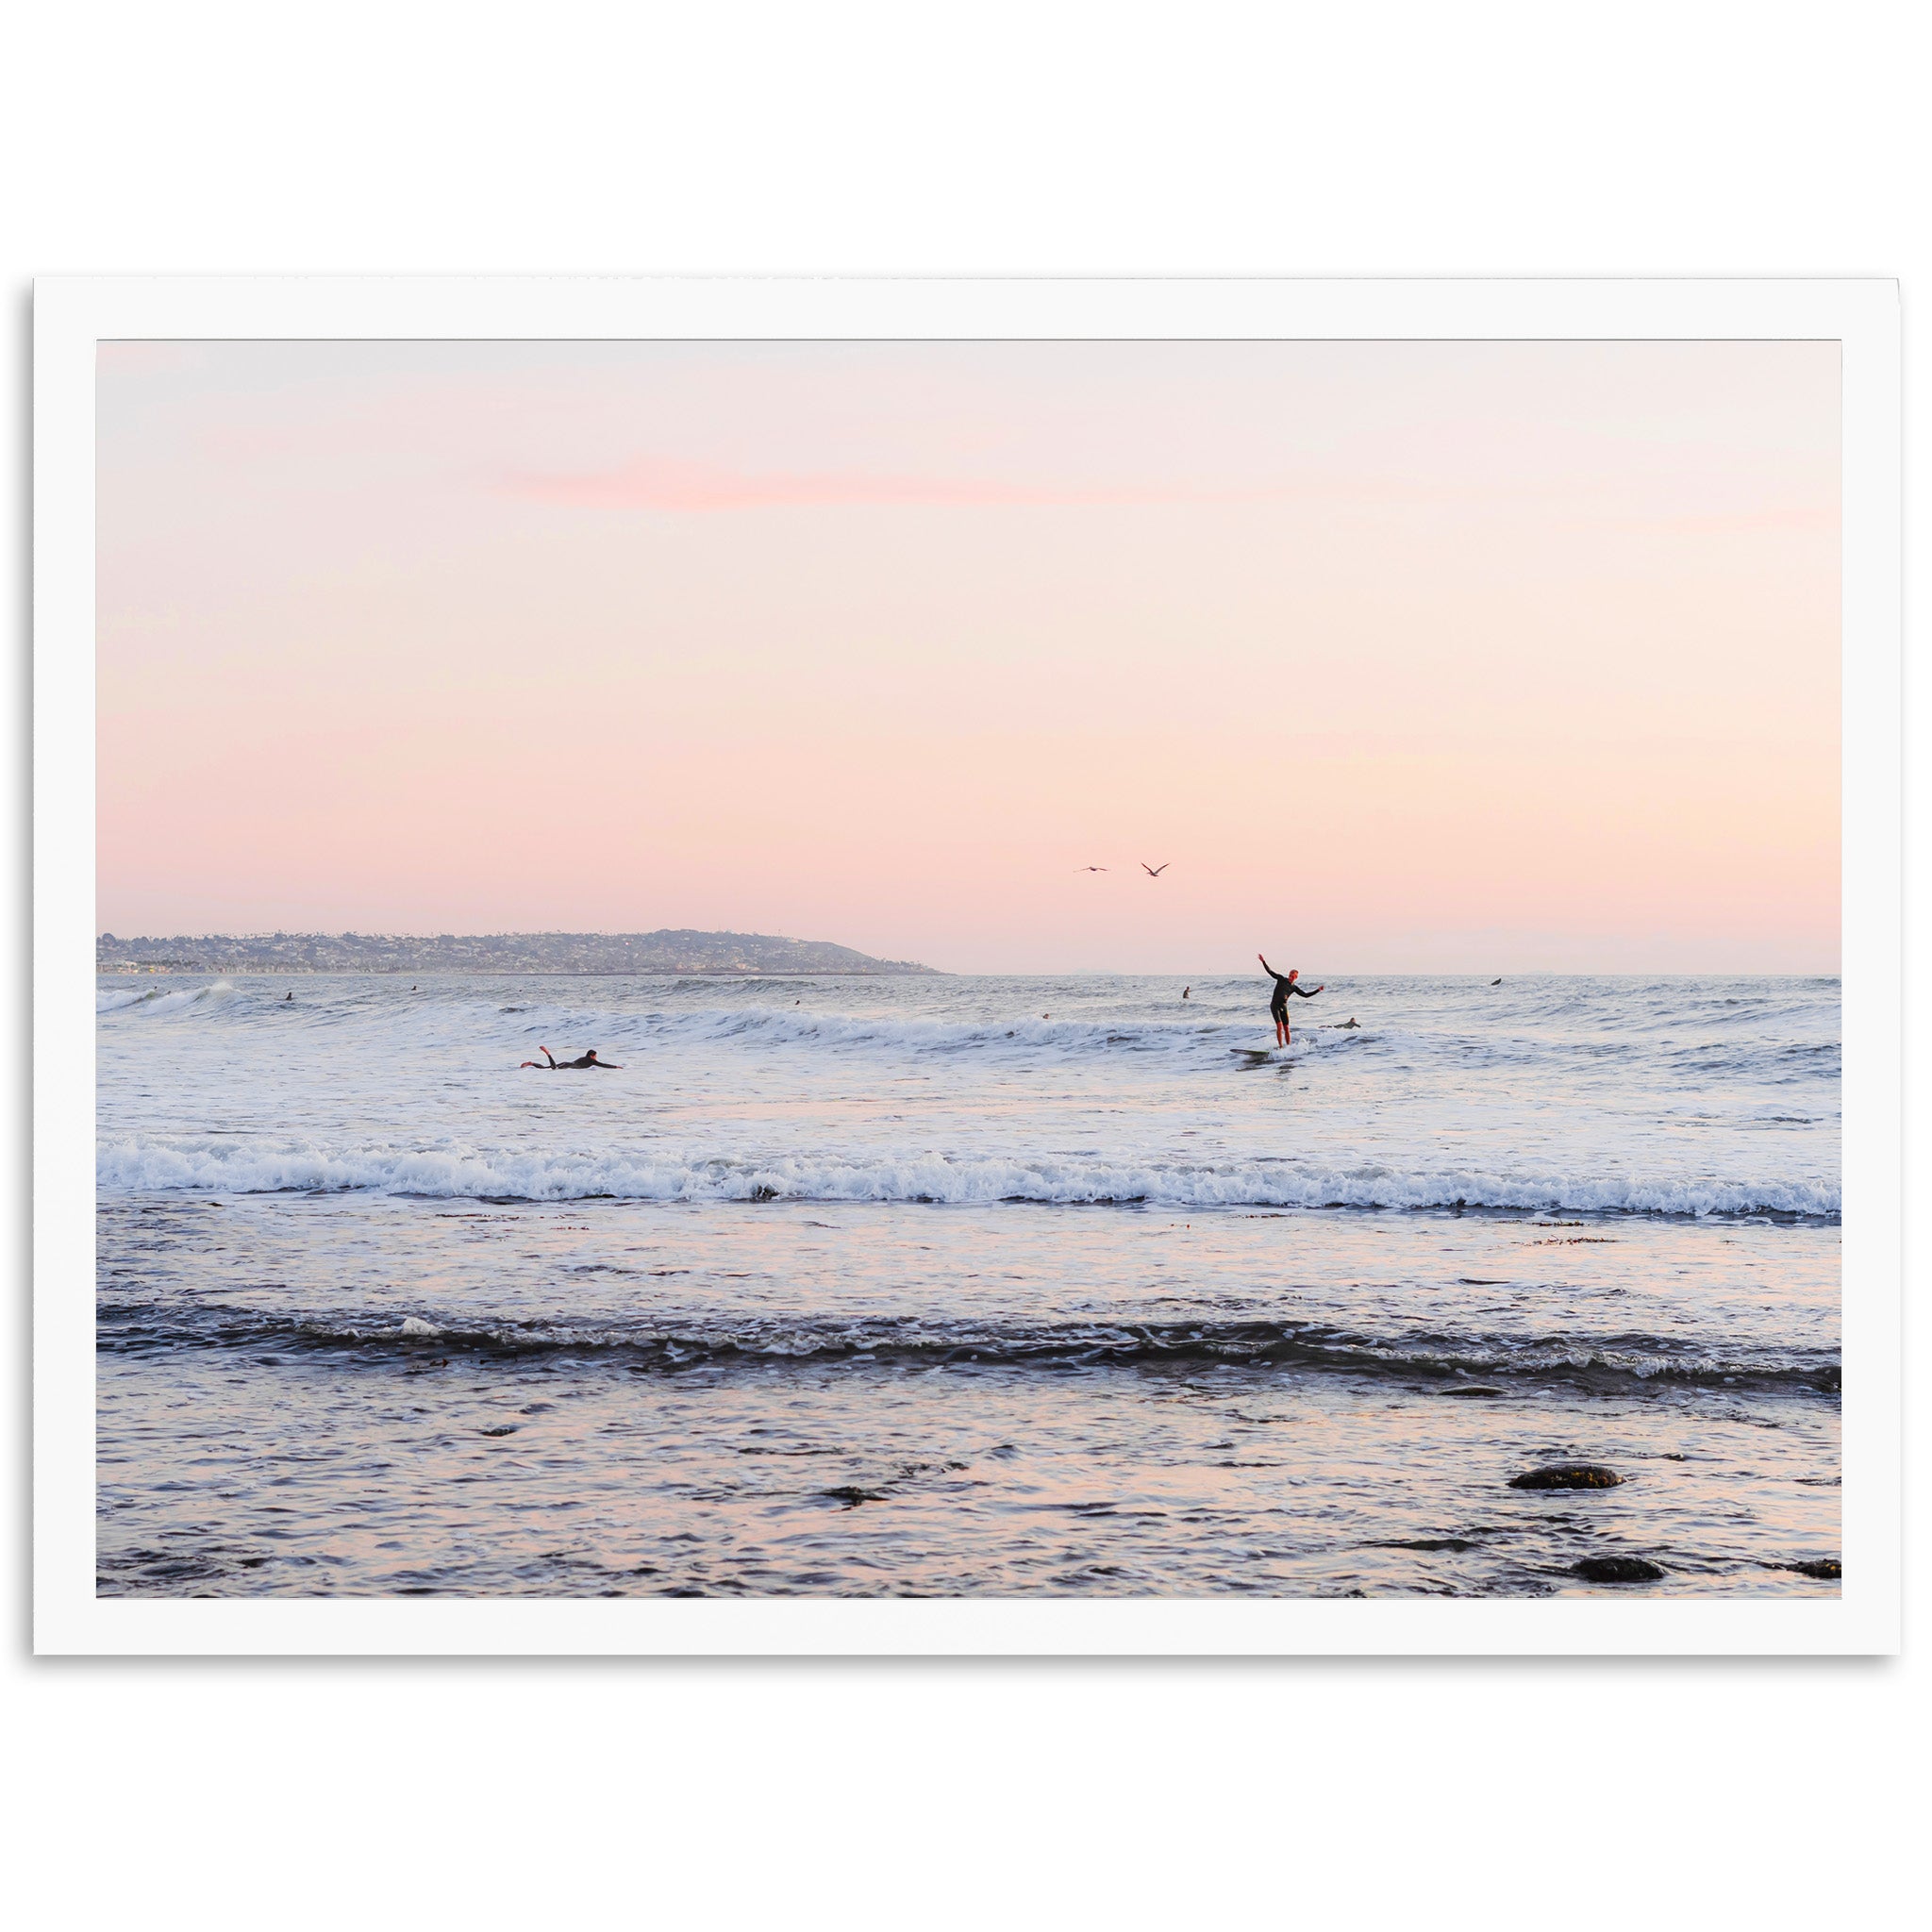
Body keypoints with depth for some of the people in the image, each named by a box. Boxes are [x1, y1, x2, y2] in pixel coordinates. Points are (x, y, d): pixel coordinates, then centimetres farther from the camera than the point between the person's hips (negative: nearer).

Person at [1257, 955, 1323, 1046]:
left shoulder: (1294, 987, 10)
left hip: (1283, 1007, 4)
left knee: (1286, 1028, 2)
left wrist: (1318, 990, 6)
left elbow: (1305, 995, 12)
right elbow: (1270, 971, 0)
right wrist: (1263, 961, -9)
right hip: (1274, 1005, -4)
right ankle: (1280, 1046, -14)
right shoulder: (1281, 979, 3)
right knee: (1279, 1026, -15)